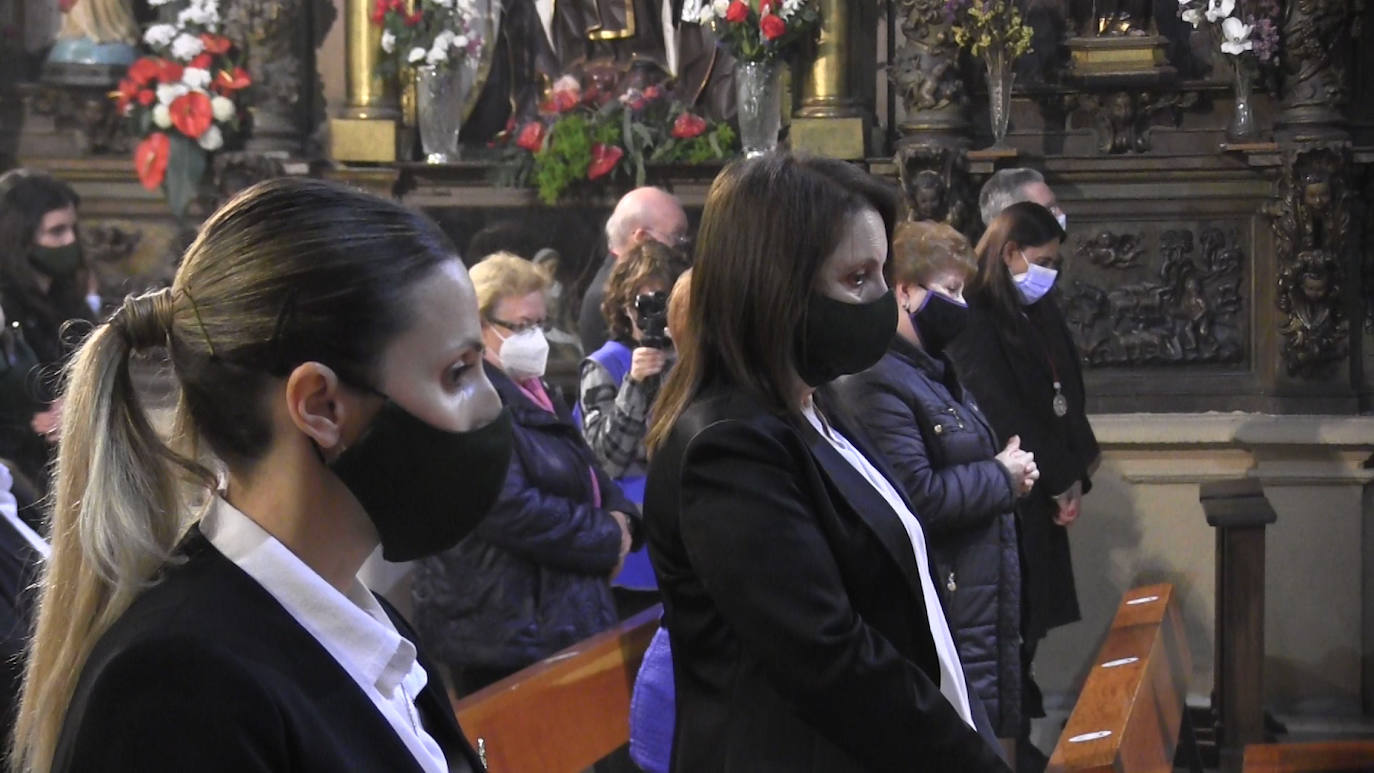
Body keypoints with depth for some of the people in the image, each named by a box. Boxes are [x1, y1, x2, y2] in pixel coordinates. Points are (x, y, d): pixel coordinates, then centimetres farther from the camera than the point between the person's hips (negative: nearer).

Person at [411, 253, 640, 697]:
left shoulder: (533, 392, 17)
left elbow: (589, 476, 24)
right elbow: (511, 510, -24)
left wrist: (620, 517, 1)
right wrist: (607, 538, -13)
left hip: (563, 622, 10)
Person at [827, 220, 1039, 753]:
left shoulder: (931, 370, 15)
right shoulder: (879, 383, -19)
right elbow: (916, 496, -27)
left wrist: (1008, 469, 6)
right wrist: (1001, 478, -13)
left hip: (979, 604, 11)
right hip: (943, 618, -11)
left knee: (986, 734, 17)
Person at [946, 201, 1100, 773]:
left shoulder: (1041, 312, 13)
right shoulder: (976, 321, -12)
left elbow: (1068, 394, 13)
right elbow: (1002, 415, -16)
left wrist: (1075, 474, 1)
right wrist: (1060, 480, -10)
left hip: (1045, 493, 8)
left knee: (1031, 620, 9)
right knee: (1012, 623, -2)